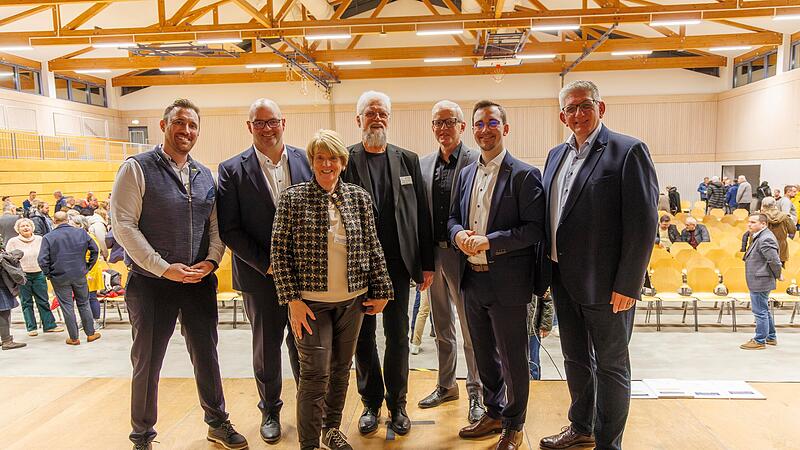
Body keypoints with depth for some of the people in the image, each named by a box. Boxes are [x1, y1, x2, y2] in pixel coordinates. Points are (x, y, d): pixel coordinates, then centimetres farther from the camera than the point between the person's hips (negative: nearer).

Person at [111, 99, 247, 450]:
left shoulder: (205, 175, 9)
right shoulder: (137, 169, -7)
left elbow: (216, 225, 10)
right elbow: (123, 225, -12)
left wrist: (211, 260, -8)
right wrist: (164, 268, -17)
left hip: (200, 281, 4)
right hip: (151, 283, -4)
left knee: (207, 356, 14)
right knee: (147, 363, 10)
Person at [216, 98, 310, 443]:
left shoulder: (306, 161, 1)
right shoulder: (232, 170, -4)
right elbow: (229, 230, -7)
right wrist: (266, 264, -13)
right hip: (261, 276, -1)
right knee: (266, 346, 13)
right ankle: (270, 410, 34)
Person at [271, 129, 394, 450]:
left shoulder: (359, 198, 2)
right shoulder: (293, 198, -6)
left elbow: (373, 249, 6)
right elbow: (280, 252, -6)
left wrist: (380, 291, 5)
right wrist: (293, 299, -10)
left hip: (353, 301, 4)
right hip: (311, 302, -3)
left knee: (341, 369, 15)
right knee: (315, 373, -4)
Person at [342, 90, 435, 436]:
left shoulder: (407, 160, 5)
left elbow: (421, 213, 5)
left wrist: (426, 263, 3)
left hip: (397, 264, 1)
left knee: (398, 335, 10)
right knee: (363, 336, 11)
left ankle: (397, 403, 27)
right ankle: (371, 402, 29)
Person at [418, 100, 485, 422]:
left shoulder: (476, 161, -8)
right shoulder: (423, 164, 8)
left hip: (462, 254, -5)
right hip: (432, 254, 6)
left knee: (470, 329, 5)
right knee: (442, 328, 18)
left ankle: (476, 393, 21)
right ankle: (446, 386, 34)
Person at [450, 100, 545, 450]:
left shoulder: (524, 175, -10)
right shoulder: (466, 174, 11)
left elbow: (535, 228, -15)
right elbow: (453, 217, 16)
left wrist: (490, 241, -22)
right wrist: (458, 234, -7)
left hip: (507, 283, -6)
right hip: (472, 279, 6)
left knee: (512, 359, 8)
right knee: (484, 355, 20)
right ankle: (494, 413, 39)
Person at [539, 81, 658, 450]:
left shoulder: (628, 151, -10)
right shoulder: (556, 155, 11)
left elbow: (643, 223, -15)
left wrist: (628, 285, -17)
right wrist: (548, 271, 9)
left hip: (605, 283, -7)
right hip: (563, 279, 7)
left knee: (610, 365, 9)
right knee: (575, 360, 20)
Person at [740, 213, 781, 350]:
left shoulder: (765, 239, -21)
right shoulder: (758, 237, 13)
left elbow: (774, 261, -25)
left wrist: (777, 275, -10)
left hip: (760, 282, -11)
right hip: (757, 282, 11)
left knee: (760, 312, -1)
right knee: (764, 311, 21)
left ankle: (759, 341, 8)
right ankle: (771, 337, 34)